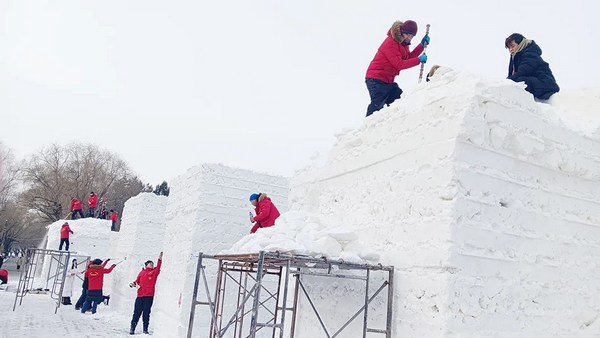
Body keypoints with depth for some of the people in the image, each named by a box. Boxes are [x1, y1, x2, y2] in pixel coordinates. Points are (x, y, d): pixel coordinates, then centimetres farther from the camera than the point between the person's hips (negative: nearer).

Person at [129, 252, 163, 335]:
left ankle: (145, 329, 10)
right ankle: (132, 329, 12)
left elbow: (158, 268, -13)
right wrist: (133, 284, -5)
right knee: (137, 312, 3)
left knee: (146, 313, 3)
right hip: (140, 295, 1)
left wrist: (160, 259, -24)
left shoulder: (154, 272, 6)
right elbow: (137, 281, 15)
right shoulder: (142, 272, 12)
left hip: (149, 296, -1)